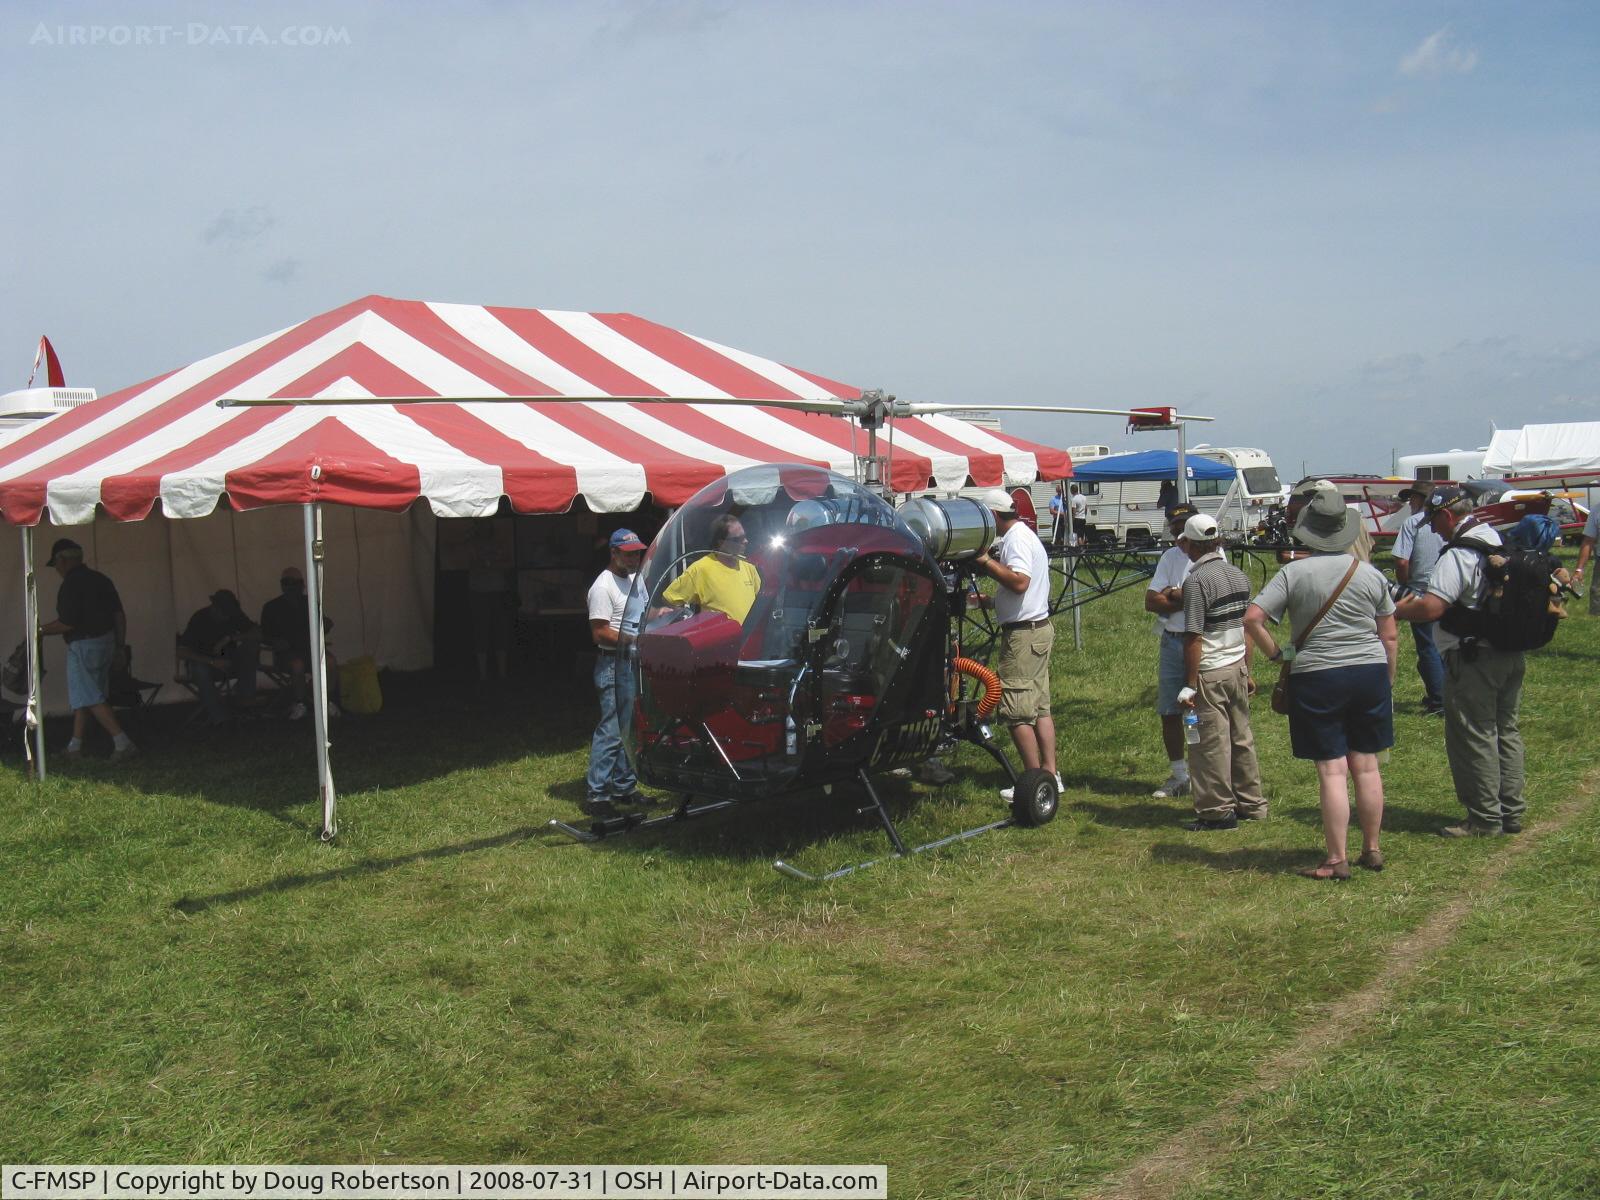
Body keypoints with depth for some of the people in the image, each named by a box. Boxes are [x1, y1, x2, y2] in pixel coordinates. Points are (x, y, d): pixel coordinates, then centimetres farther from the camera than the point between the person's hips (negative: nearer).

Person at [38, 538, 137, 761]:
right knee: (83, 695, 17)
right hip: (106, 642, 9)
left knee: (91, 698, -6)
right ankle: (75, 745, 23)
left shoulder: (70, 585, -16)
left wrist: (41, 629, -4)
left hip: (83, 646, -9)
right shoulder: (100, 579, 9)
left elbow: (67, 623, -19)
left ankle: (123, 743, -15)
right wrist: (120, 643, 17)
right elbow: (119, 614, 9)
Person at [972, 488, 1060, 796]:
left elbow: (1019, 582, -28)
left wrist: (986, 561, -21)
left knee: (1016, 712, -6)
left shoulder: (1016, 538, -15)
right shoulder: (1025, 534, 18)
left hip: (1023, 634, -11)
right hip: (1039, 628, 11)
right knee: (1040, 707, 12)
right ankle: (1051, 775, 14)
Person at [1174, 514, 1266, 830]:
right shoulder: (1239, 575, 8)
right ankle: (1251, 804, 25)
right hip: (1238, 667, 8)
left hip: (1210, 674, -8)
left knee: (1211, 745, 0)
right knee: (1242, 739, 16)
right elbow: (1247, 629, 15)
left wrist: (1190, 685, -15)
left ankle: (1218, 811, 6)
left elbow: (1194, 638, -18)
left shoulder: (1196, 581, -16)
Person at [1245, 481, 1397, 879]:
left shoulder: (1294, 573, -7)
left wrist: (1276, 653, -2)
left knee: (1332, 770, -1)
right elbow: (1389, 636, 8)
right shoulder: (1370, 573, 4)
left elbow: (1252, 618, -14)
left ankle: (1337, 860, 3)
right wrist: (1388, 682, 18)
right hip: (1371, 672, 4)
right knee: (1367, 765, 13)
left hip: (1317, 677, -4)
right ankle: (1372, 850, 22)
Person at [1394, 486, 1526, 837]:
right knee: (1505, 731, 16)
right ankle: (1512, 812, 22)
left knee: (1472, 738, 0)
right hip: (1511, 653, 9)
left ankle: (1485, 819, 6)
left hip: (1473, 659, -9)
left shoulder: (1458, 555, -19)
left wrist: (1398, 610, -8)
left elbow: (1431, 608, -27)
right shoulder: (1498, 541, 11)